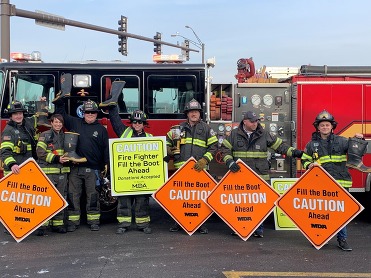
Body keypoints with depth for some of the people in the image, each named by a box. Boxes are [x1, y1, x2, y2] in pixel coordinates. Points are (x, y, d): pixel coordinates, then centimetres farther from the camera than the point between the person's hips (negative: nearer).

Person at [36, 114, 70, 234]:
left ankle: (58, 223, 12)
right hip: (48, 171, -5)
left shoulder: (65, 136, 17)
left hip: (62, 172, 5)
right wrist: (56, 159, -17)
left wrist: (68, 158, 5)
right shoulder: (45, 135, 1)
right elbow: (40, 152, -9)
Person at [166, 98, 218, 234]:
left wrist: (204, 160, -9)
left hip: (199, 169, -1)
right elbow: (168, 140, 25)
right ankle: (178, 221, 16)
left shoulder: (206, 129, 8)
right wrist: (168, 150, 4)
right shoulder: (179, 128, 12)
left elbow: (213, 146, 4)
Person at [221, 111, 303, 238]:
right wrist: (229, 161, -7)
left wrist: (293, 152, -2)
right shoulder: (234, 134, 5)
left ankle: (259, 229, 11)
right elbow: (225, 149, 8)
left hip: (260, 176, 0)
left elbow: (279, 145, 9)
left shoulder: (264, 134, 6)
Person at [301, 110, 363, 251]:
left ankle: (342, 239, 13)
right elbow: (304, 160, 15)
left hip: (340, 183, 0)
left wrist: (359, 140, -9)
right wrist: (310, 165, -5)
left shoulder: (341, 141, 8)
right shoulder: (312, 144, 9)